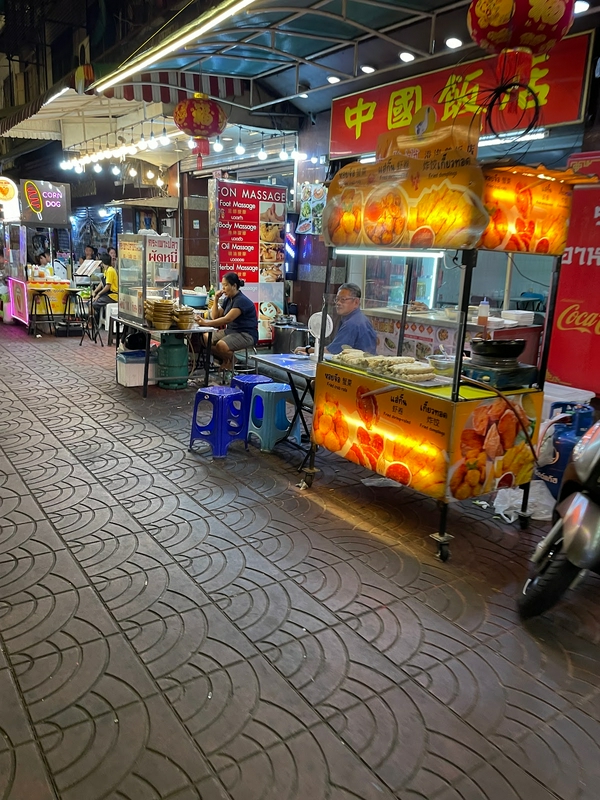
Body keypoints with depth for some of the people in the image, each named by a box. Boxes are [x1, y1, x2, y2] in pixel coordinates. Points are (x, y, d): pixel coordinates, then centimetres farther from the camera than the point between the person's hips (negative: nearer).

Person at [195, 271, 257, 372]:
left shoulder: (241, 300, -18)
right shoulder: (227, 299, 10)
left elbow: (227, 319, -30)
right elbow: (215, 316, 11)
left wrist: (206, 322, -35)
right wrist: (216, 299, -2)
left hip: (247, 334, -9)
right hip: (230, 331, 9)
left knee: (221, 345, -34)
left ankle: (230, 362, -1)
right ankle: (224, 360, 9)